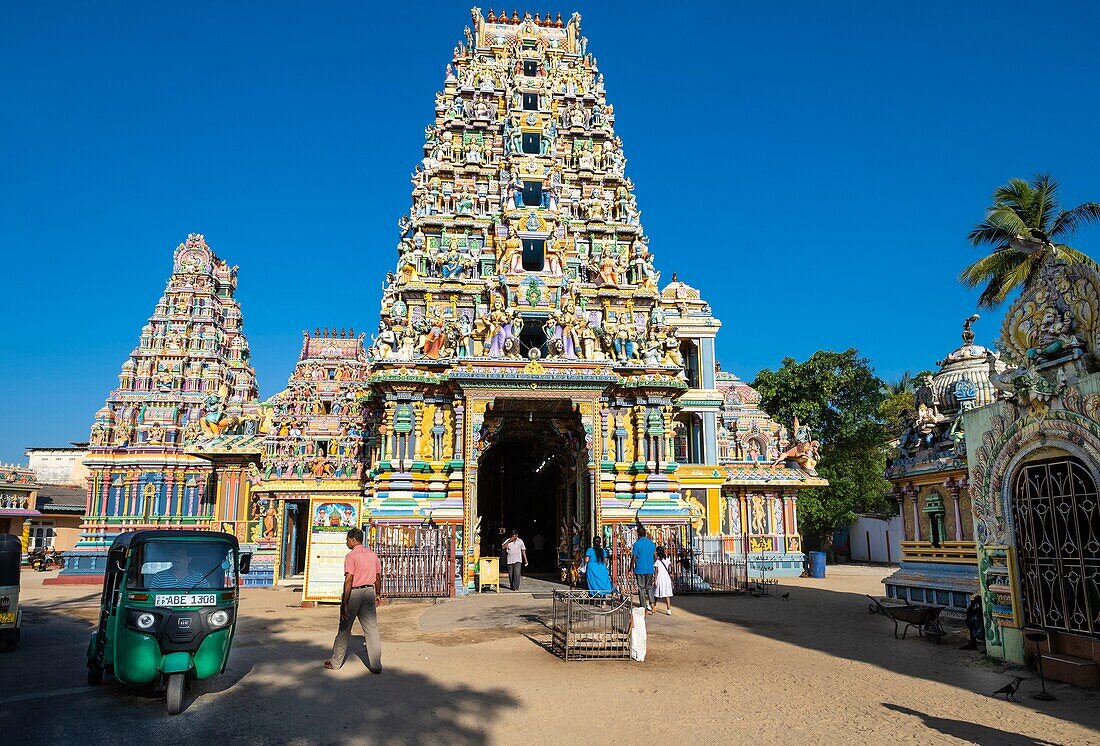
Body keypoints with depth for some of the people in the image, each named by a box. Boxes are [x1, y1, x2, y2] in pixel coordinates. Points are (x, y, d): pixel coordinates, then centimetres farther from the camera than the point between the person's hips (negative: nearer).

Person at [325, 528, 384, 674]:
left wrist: (344, 603, -19)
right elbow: (378, 577, 16)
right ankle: (376, 665, 3)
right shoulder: (373, 555, 10)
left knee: (344, 629, 8)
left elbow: (349, 580, -18)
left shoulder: (351, 556, -11)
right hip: (369, 592, 5)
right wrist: (378, 594, 30)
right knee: (372, 628, 5)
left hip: (354, 592, -5)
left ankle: (336, 662, 20)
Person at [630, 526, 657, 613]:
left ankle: (644, 608, 7)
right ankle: (651, 603, -2)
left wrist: (631, 568, 2)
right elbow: (655, 557, 10)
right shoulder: (651, 543, 4)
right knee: (649, 586, 16)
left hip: (640, 570, -4)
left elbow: (634, 558, -10)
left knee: (641, 588, 5)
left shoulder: (637, 544, -11)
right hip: (650, 569, 4)